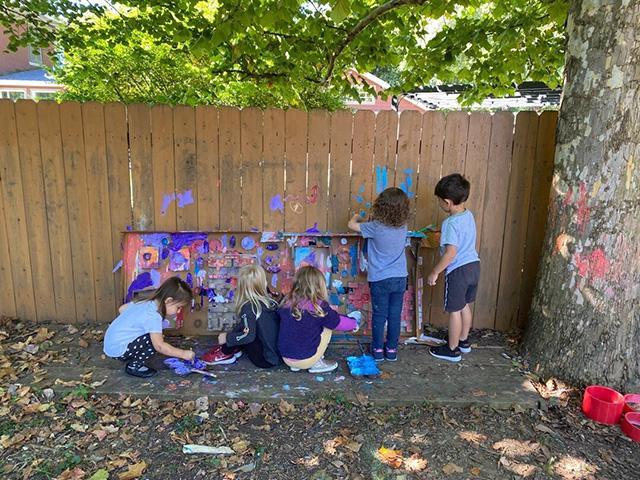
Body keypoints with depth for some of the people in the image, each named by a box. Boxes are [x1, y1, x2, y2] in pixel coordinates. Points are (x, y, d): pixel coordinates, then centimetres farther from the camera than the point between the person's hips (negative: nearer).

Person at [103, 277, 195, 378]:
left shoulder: (145, 302, 3)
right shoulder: (154, 316, -24)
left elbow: (122, 309, 17)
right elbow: (159, 346, -27)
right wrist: (183, 354, -20)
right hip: (118, 350, -9)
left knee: (155, 337, 9)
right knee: (156, 340, -17)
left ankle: (130, 359, 13)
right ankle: (134, 366, -2)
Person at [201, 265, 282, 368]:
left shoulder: (249, 307, -16)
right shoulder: (269, 301, 3)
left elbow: (249, 335, -23)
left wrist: (227, 338, -8)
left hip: (266, 360, -7)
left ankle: (225, 354, 14)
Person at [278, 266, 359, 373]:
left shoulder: (286, 303, -4)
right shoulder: (319, 306, -15)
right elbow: (338, 322, -1)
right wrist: (354, 323, 22)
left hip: (286, 358, 5)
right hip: (306, 360, -5)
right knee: (328, 325, 9)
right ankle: (316, 364, 10)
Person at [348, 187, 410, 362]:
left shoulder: (375, 227, -16)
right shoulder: (403, 226, -3)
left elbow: (352, 225, -4)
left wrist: (356, 217, 17)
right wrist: (375, 218, 19)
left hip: (380, 280, -3)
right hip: (400, 278, 4)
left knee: (379, 316, 9)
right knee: (395, 316, 12)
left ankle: (378, 350, 19)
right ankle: (392, 349, 23)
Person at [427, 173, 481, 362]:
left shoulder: (451, 223, -22)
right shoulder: (469, 215, 3)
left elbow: (451, 253, -27)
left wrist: (435, 272, -19)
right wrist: (443, 236, 25)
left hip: (458, 270, -8)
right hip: (473, 265, 8)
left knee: (454, 310, 6)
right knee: (465, 306, 22)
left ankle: (452, 350, 19)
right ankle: (463, 341, 39)